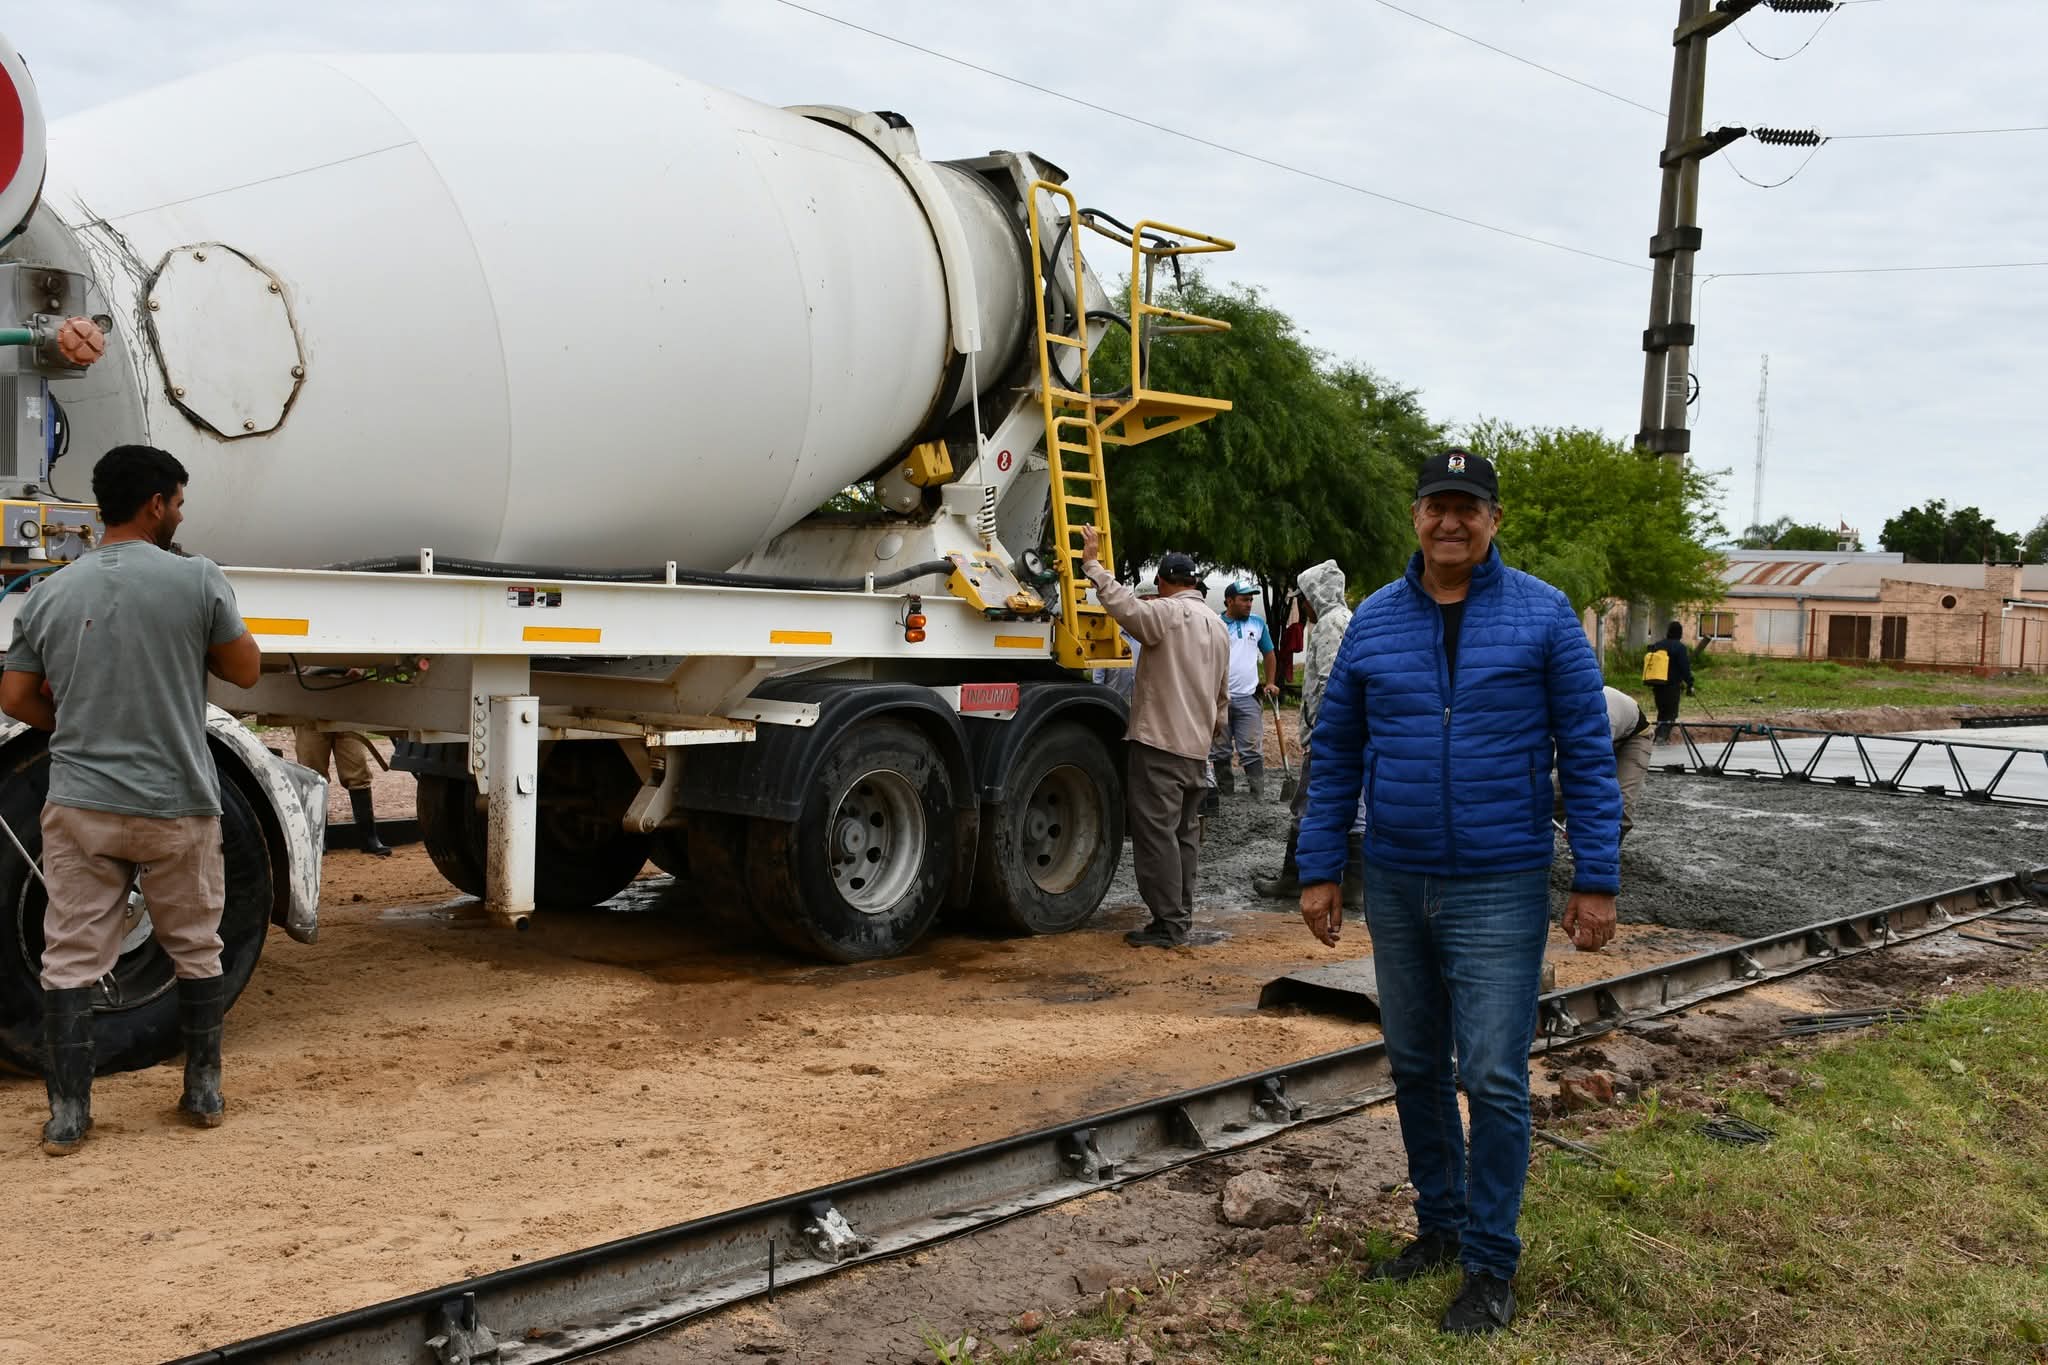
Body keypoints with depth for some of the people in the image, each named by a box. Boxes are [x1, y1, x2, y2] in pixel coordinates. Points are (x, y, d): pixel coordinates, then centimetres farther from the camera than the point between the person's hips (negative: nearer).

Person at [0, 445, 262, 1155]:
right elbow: (246, 670, 1)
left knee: (69, 960, 8)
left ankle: (67, 1116, 9)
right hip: (178, 807, -2)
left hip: (78, 805, 2)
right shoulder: (197, 580, -8)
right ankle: (204, 1095, 24)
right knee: (196, 952, 14)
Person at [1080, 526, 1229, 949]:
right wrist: (1213, 732, 31)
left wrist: (1092, 563, -17)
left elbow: (1125, 605, -26)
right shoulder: (1218, 627, 18)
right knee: (1184, 833, 13)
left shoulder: (1169, 613, -9)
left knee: (1156, 831, -7)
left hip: (1159, 742, -9)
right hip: (1195, 747, 9)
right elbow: (1223, 695, 22)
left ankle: (1168, 923, -8)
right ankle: (1180, 918, 18)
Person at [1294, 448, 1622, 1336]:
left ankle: (1490, 1263, 13)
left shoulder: (1542, 615, -4)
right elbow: (1336, 754, 8)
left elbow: (1587, 753, -4)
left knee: (1493, 1079, -3)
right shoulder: (1373, 621, 4)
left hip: (1498, 889, -4)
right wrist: (1318, 870, 5)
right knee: (1415, 1066, 14)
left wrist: (1597, 880, -6)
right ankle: (1439, 1224, 32)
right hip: (1395, 886, 4)